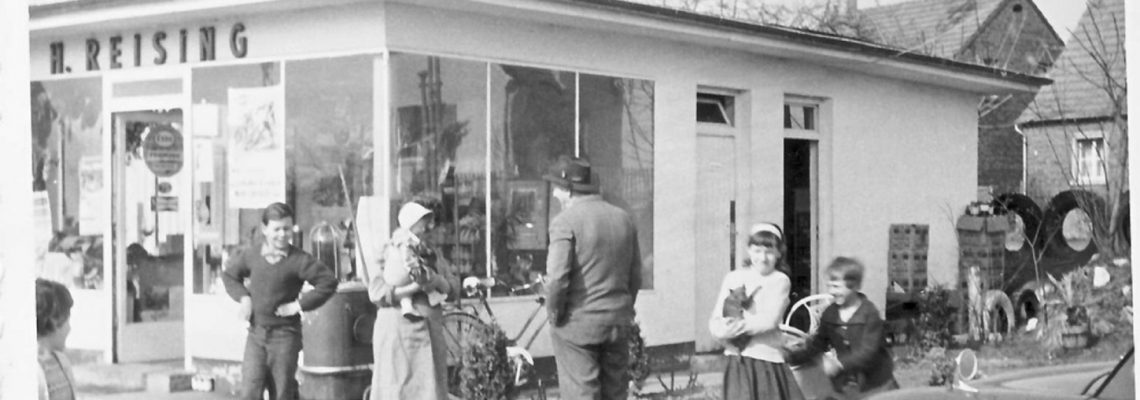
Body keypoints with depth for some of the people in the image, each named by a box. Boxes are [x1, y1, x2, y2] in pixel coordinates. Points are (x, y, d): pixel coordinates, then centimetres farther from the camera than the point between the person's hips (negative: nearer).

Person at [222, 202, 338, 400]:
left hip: (285, 334, -3)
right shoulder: (251, 254, 2)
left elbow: (329, 282, -12)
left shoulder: (298, 260, -10)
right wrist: (243, 297, 3)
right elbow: (229, 274, 20)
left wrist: (299, 305, -13)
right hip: (256, 333, 3)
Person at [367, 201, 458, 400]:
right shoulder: (389, 253, -3)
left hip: (430, 331, 6)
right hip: (398, 333, -6)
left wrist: (437, 281, -14)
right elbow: (377, 292, -13)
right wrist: (413, 288, -22)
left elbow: (454, 287, 7)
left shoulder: (432, 254, 14)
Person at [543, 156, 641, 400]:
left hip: (578, 324, -6)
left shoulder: (566, 221, -11)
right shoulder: (624, 219, 9)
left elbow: (557, 277, -18)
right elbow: (636, 277, 11)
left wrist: (554, 313, -4)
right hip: (618, 323, 6)